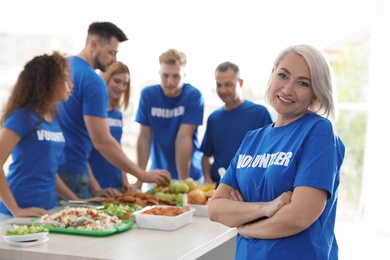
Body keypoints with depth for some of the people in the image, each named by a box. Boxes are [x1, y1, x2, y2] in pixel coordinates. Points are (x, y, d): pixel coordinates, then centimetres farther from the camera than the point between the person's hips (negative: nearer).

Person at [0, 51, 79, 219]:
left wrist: (76, 201, 13)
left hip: (48, 210, 7)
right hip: (23, 214, -7)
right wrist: (15, 210, -19)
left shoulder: (53, 119, 10)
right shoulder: (23, 117, -12)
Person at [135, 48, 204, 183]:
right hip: (157, 175, 2)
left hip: (190, 174, -2)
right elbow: (144, 137, -5)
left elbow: (183, 138, -18)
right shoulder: (148, 94, -5)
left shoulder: (193, 95, -13)